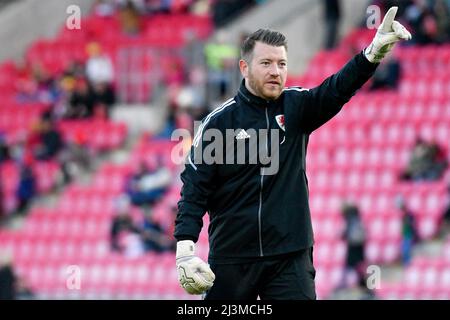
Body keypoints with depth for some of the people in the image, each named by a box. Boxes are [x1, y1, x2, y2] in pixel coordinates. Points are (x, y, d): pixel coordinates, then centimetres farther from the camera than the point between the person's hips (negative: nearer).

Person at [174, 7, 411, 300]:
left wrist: (374, 52, -32)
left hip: (291, 256, 1)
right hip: (230, 260, -1)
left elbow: (338, 89, -14)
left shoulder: (296, 108, 4)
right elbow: (194, 190, -4)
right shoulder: (219, 121, -2)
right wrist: (185, 248, -15)